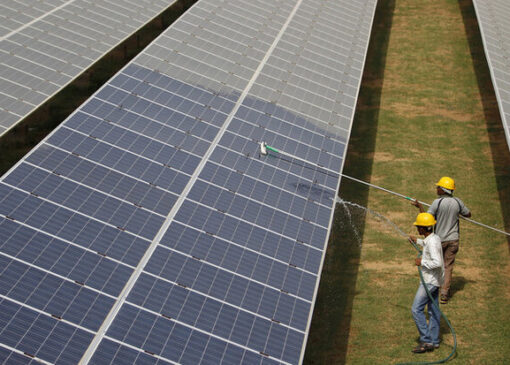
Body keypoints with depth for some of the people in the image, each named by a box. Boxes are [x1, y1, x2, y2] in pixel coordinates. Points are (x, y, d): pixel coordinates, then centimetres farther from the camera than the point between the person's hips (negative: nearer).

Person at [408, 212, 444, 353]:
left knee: (416, 309, -7)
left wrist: (422, 262, -21)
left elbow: (437, 262, -33)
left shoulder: (432, 242, -24)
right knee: (433, 310, 14)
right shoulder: (435, 237, 6)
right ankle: (434, 341, 22)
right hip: (434, 280, 10)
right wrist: (417, 241, 30)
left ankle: (426, 341, -5)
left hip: (430, 281, -10)